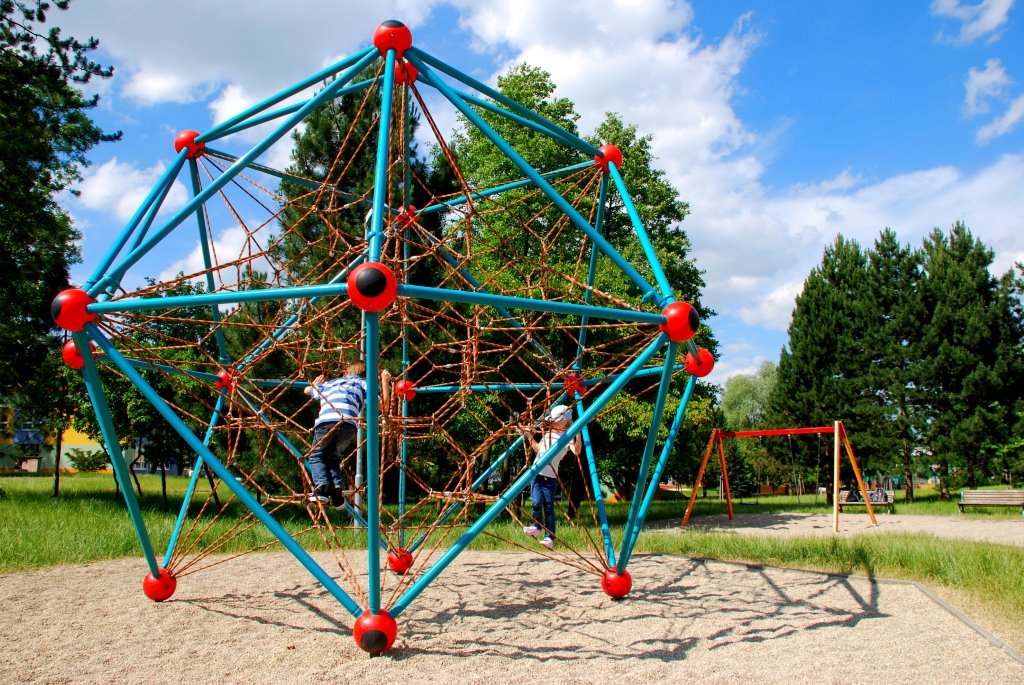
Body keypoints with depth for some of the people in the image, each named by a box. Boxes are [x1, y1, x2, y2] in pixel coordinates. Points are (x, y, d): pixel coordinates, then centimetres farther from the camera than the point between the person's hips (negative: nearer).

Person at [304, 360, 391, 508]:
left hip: (325, 422, 0)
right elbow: (383, 403, 18)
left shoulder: (329, 383, 36)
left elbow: (307, 390, 53)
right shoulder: (362, 383, 28)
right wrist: (385, 381, 30)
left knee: (316, 456, 16)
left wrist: (315, 384, 74)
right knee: (334, 457, 21)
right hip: (348, 424, 0)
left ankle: (322, 486, -9)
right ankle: (337, 489, 1)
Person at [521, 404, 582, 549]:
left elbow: (576, 451, -23)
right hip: (536, 473, 4)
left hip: (550, 477, -4)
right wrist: (530, 436, 22)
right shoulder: (547, 433, 15)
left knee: (549, 507, -3)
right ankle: (537, 527, 11)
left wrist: (578, 434, -34)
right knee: (537, 502, -11)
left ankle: (549, 537, 2)